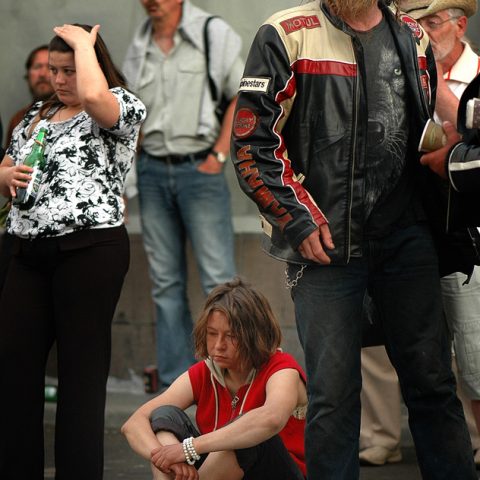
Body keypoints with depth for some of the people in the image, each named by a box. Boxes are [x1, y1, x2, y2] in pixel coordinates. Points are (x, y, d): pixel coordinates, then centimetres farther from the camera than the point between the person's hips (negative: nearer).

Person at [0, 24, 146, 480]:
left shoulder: (124, 107, -2)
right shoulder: (37, 116, 20)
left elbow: (92, 95, -26)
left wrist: (83, 42, -10)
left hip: (90, 250, -7)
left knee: (81, 372, -4)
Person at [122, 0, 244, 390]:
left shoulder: (213, 34, -2)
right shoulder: (137, 49, 11)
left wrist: (218, 155, -8)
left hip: (198, 167, -5)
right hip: (152, 171, 5)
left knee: (219, 279, -7)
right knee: (166, 282, 7)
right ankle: (175, 385, 12)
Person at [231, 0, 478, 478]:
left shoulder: (412, 39, 11)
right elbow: (250, 142, -5)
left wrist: (433, 215, 14)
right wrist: (298, 222, -10)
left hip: (406, 238, 4)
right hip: (323, 241, -3)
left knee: (432, 380, 5)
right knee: (333, 390, -2)